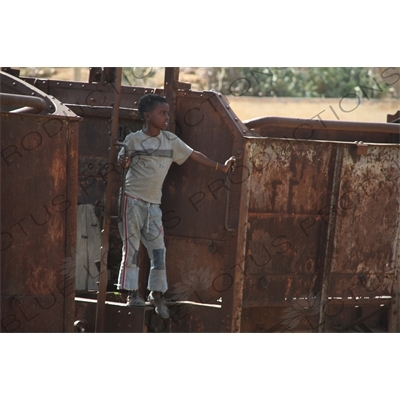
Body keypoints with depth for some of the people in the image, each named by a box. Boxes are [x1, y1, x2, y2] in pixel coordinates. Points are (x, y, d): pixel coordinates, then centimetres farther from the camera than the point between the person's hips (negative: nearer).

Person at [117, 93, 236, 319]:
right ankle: (132, 293, 0)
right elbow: (123, 161, 4)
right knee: (132, 247, -3)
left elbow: (194, 155, 9)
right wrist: (123, 161, -21)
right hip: (133, 199, -4)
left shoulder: (171, 140, 6)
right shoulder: (133, 139, -3)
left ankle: (157, 293, 11)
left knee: (158, 249, 3)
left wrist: (222, 168, 7)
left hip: (154, 203, 4)